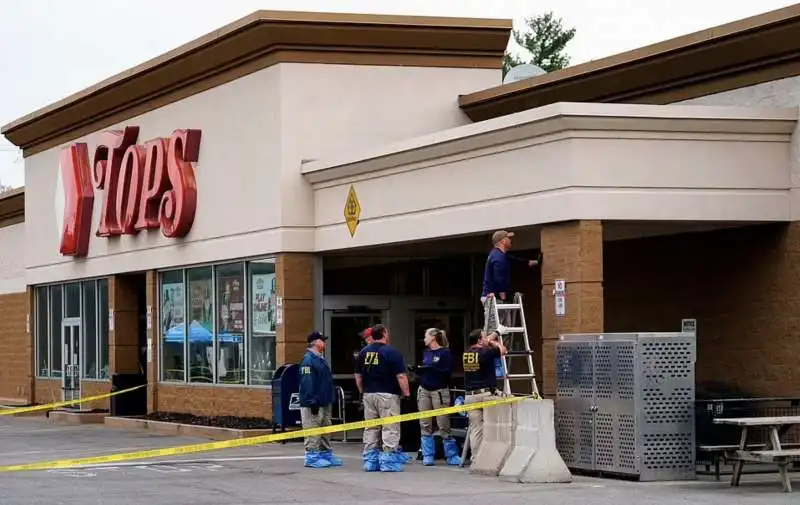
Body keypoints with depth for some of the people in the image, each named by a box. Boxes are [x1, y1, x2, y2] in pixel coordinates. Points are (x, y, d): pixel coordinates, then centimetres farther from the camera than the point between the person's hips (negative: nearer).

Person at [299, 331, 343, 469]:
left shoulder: (321, 359, 18)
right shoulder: (308, 360, -15)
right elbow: (307, 383, -21)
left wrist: (330, 399, 21)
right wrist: (312, 401, -23)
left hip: (324, 403, 10)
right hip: (313, 405, -10)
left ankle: (326, 454, 21)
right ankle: (312, 457, -5)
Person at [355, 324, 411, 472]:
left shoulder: (363, 352, 8)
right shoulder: (392, 352, -11)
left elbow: (358, 376, 12)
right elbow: (401, 376, -14)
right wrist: (406, 393, -5)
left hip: (368, 395, 6)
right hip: (387, 395, -6)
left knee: (370, 429, 11)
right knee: (390, 429, -2)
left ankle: (370, 461, 13)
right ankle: (389, 462, -5)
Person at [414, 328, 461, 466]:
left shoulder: (445, 352, -6)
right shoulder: (426, 352, 14)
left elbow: (448, 372, -14)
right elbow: (424, 371, 16)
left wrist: (432, 368, -23)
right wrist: (417, 370, -4)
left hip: (439, 391, -6)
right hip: (424, 391, 6)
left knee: (444, 426, -5)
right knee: (425, 425, 2)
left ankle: (452, 456, 3)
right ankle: (428, 456, 6)